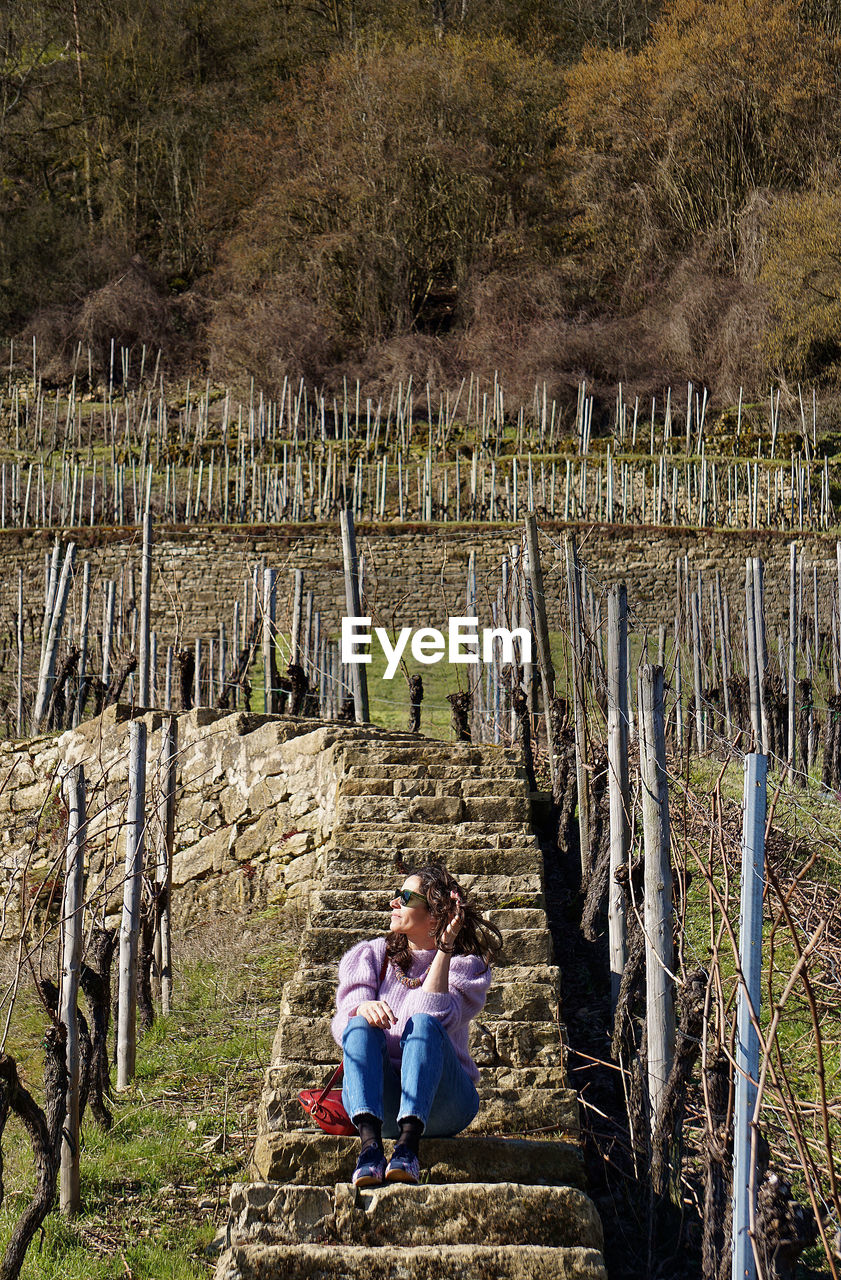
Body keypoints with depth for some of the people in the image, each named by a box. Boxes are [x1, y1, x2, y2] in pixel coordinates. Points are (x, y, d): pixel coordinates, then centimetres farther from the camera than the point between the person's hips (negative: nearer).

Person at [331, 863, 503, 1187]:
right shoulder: (370, 956, 12)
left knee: (423, 1023, -30)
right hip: (378, 1100, 2)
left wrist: (444, 950, -16)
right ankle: (369, 1144, -50)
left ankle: (408, 1145, -50)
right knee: (363, 1027, -27)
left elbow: (434, 1016, -17)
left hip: (442, 1101, -2)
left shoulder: (466, 966, 4)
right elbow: (343, 1023, -4)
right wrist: (363, 1008, -28)